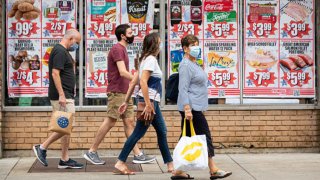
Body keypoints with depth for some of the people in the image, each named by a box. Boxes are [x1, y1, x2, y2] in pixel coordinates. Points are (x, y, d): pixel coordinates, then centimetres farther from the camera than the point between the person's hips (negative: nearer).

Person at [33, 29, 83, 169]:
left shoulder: (63, 51, 18)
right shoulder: (60, 51, -13)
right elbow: (55, 73, -21)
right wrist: (61, 95, -23)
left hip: (66, 95, 10)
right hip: (63, 96, -10)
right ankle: (64, 160, 1)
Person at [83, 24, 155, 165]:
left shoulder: (122, 49, 18)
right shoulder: (117, 49, -12)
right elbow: (122, 72, -23)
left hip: (124, 93, 10)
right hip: (117, 92, -10)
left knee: (129, 122, 7)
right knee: (110, 122, -5)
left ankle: (138, 155, 8)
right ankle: (92, 152, 4)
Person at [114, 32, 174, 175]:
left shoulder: (146, 59, 15)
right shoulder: (151, 59, -13)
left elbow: (133, 82, 15)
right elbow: (143, 82, -24)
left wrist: (126, 101, 16)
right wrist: (148, 104, -25)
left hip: (152, 101, 10)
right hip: (149, 100, -10)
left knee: (162, 132, 13)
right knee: (138, 133, -6)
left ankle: (170, 164, 19)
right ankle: (120, 163, -2)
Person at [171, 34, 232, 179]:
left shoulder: (194, 64, 18)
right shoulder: (185, 65, -13)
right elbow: (183, 89, -19)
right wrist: (187, 109, -25)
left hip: (195, 107, 10)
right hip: (191, 107, -10)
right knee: (205, 136, -4)